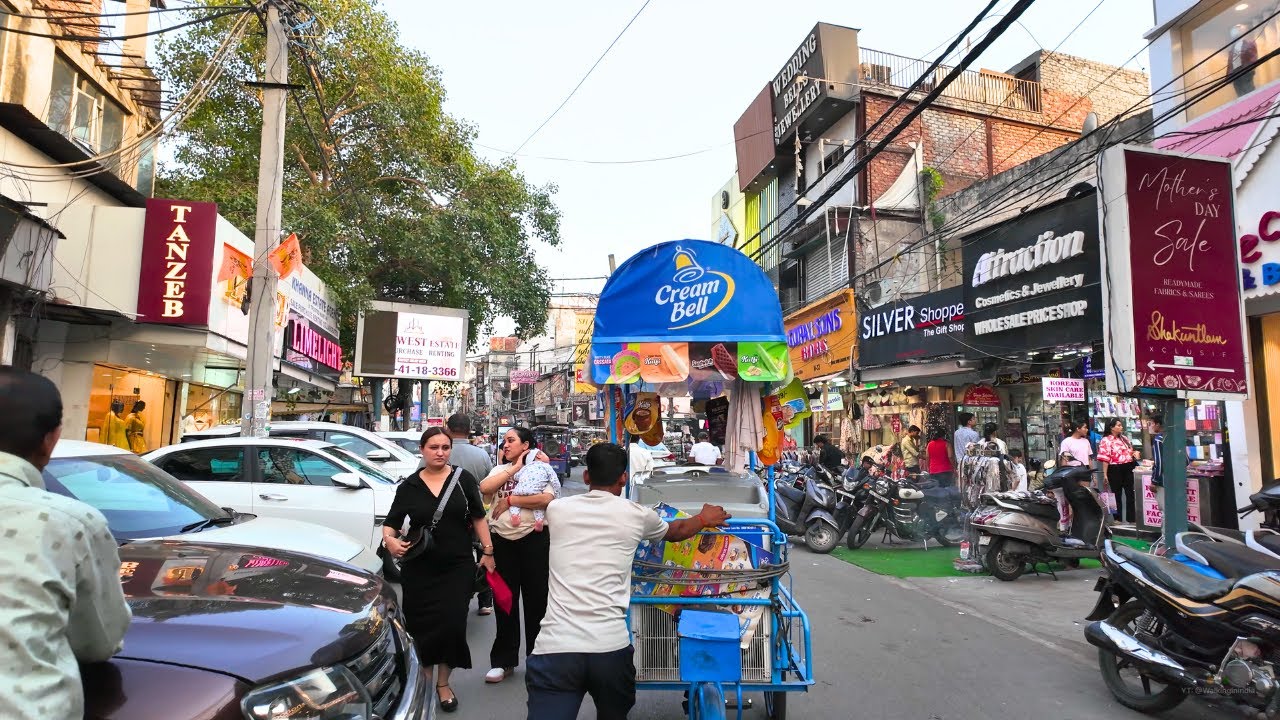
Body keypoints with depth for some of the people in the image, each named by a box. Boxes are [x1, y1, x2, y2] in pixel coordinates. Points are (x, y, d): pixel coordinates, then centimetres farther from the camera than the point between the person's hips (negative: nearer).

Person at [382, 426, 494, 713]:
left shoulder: (463, 479, 0)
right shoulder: (409, 486, 1)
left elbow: (478, 518, 5)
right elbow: (390, 523, 4)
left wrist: (488, 551, 2)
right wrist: (390, 540, -18)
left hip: (458, 567, 0)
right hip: (419, 569, 1)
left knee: (452, 624, -2)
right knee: (421, 624, 5)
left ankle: (443, 683, 20)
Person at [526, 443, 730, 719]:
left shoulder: (557, 508, 9)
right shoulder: (636, 514, 6)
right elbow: (677, 531, 27)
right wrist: (704, 519, 49)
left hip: (555, 647, -1)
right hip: (611, 647, 1)